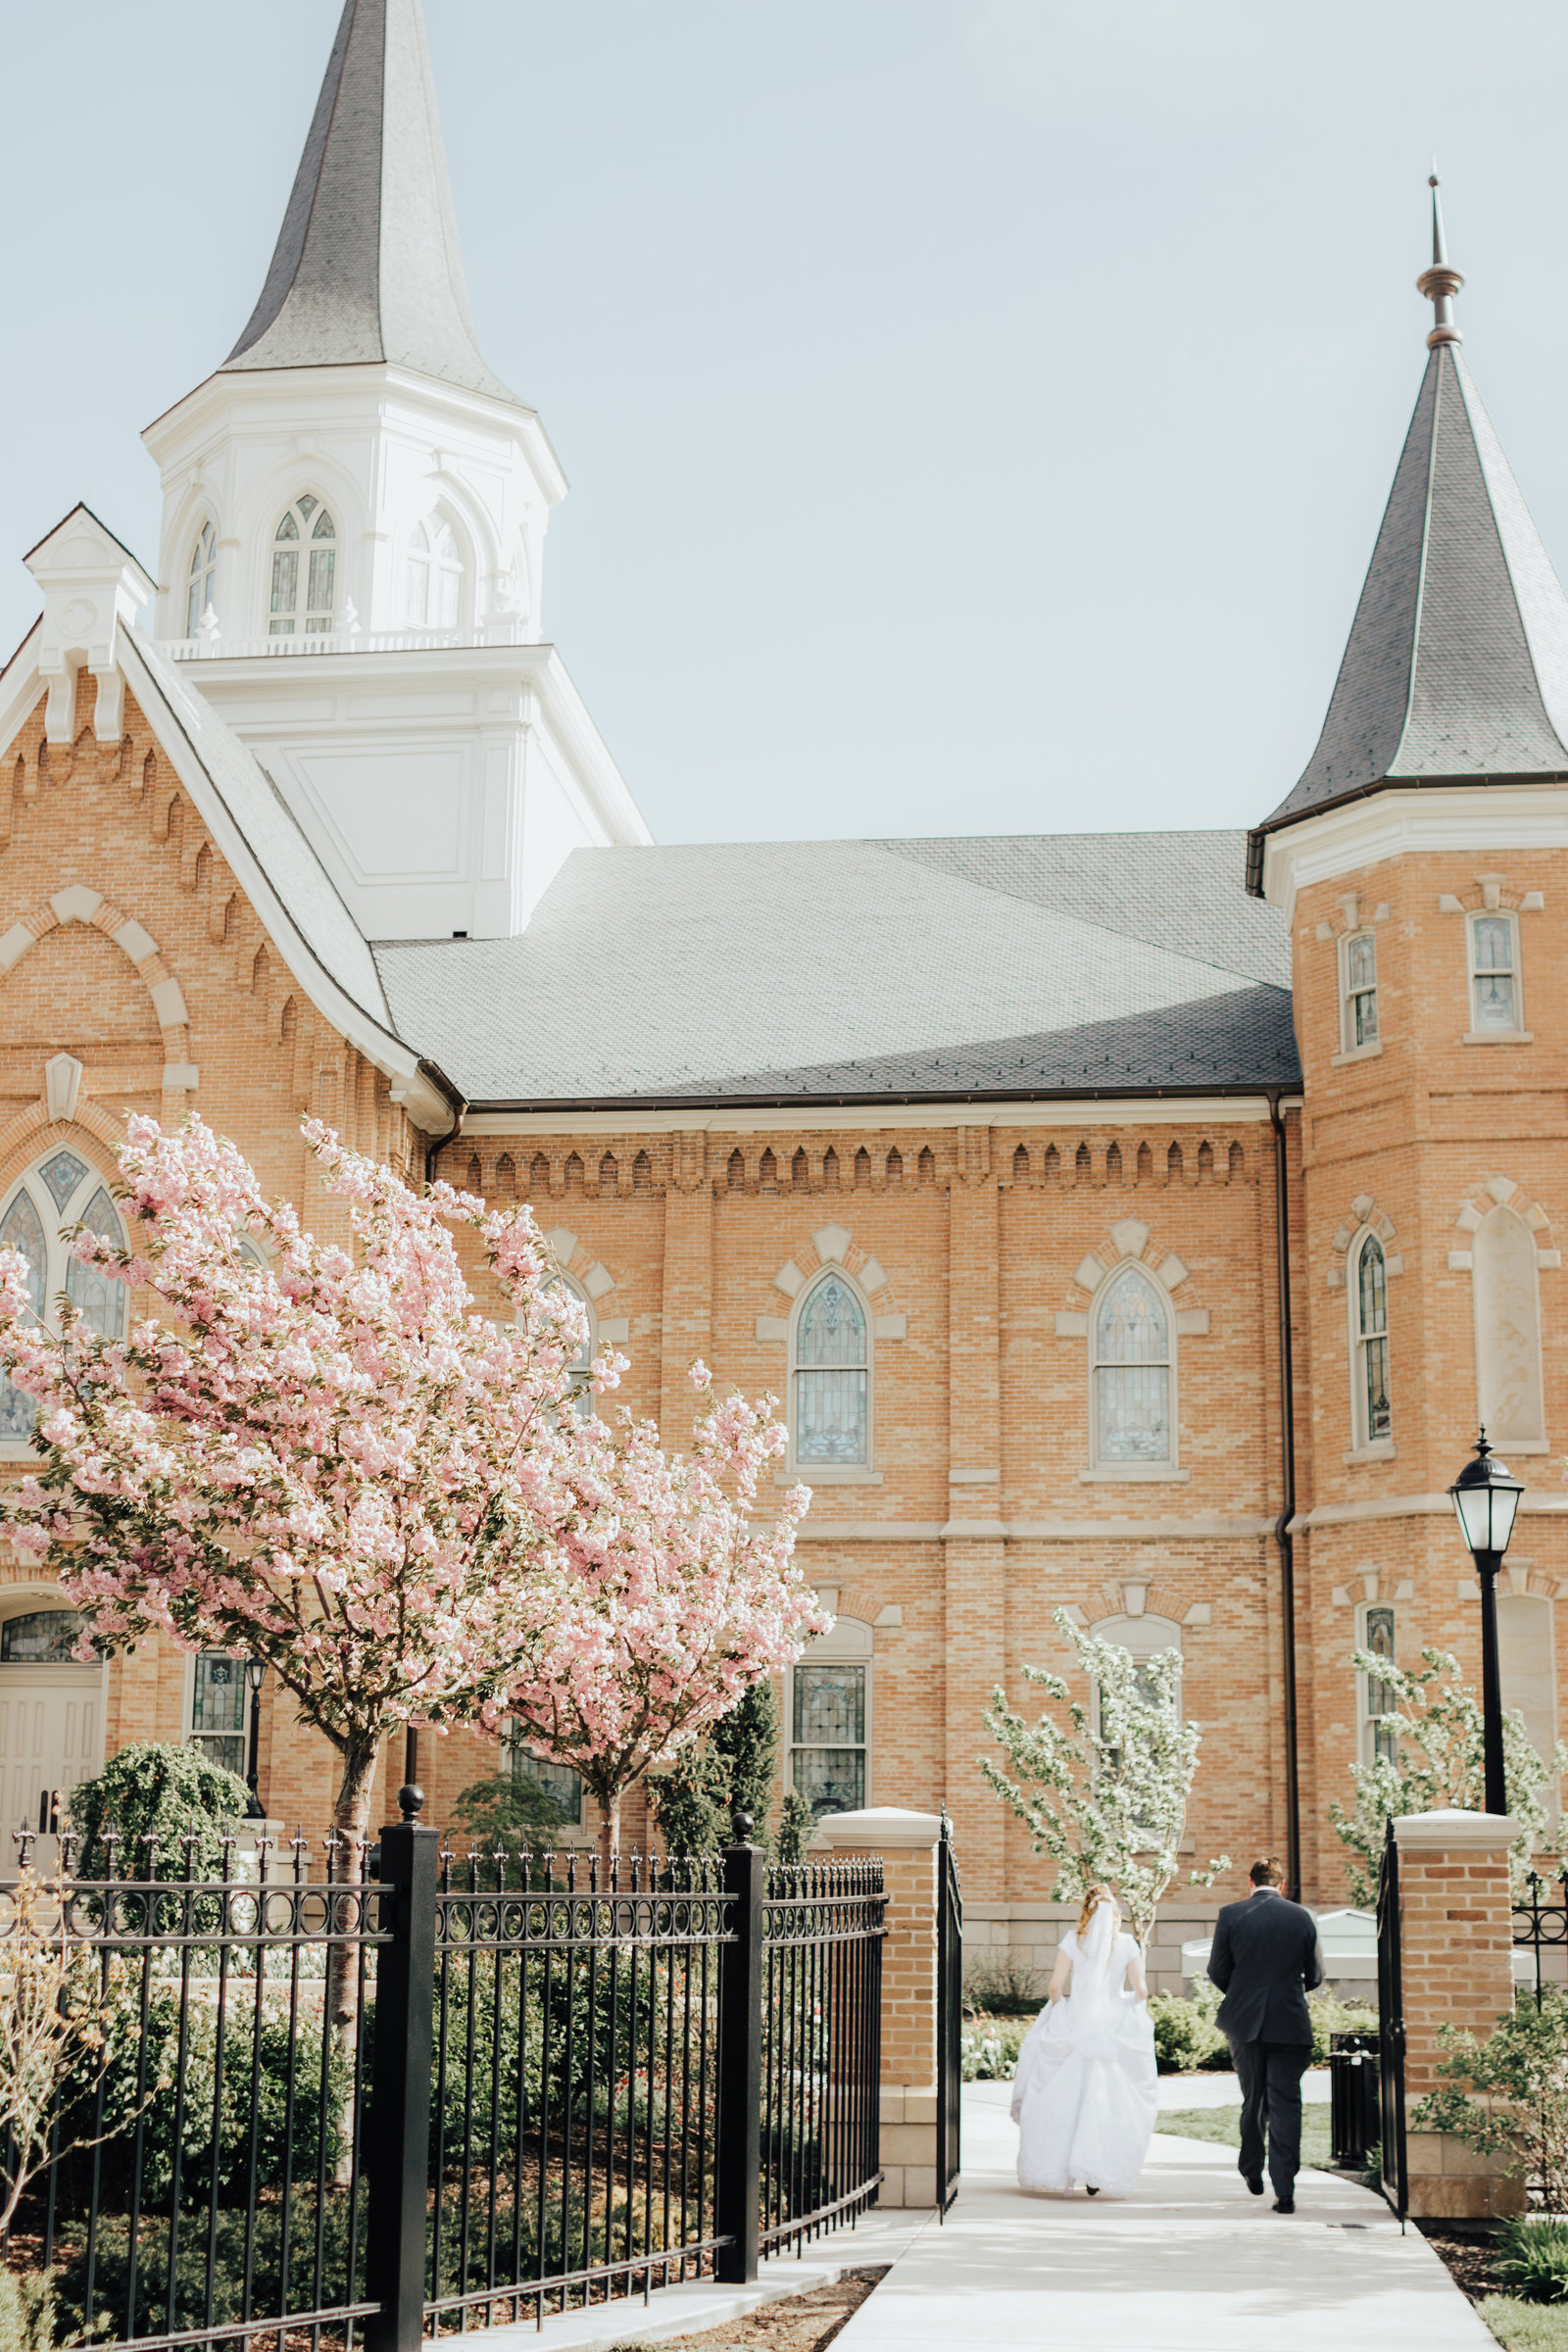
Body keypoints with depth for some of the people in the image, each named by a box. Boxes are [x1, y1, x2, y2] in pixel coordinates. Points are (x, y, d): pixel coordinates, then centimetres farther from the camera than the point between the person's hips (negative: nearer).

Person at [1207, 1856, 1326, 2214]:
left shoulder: (1231, 1915, -5)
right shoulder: (1302, 1917, -2)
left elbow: (1217, 1970, -1)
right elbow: (1315, 1976, 4)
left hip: (1245, 2022, 1)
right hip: (1291, 2024, -1)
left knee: (1252, 2100, 18)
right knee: (1286, 2104, 1)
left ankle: (1252, 2171, 32)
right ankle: (1284, 2191, -5)